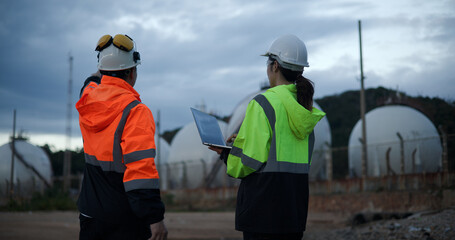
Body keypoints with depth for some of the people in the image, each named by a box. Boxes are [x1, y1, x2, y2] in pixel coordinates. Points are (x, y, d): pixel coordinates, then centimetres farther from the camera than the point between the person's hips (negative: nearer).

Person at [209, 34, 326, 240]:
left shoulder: (263, 103, -12)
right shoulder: (305, 109, 10)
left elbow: (251, 159, -15)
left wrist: (225, 152, 5)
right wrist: (244, 140, 21)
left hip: (264, 202, -7)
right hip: (296, 199, 7)